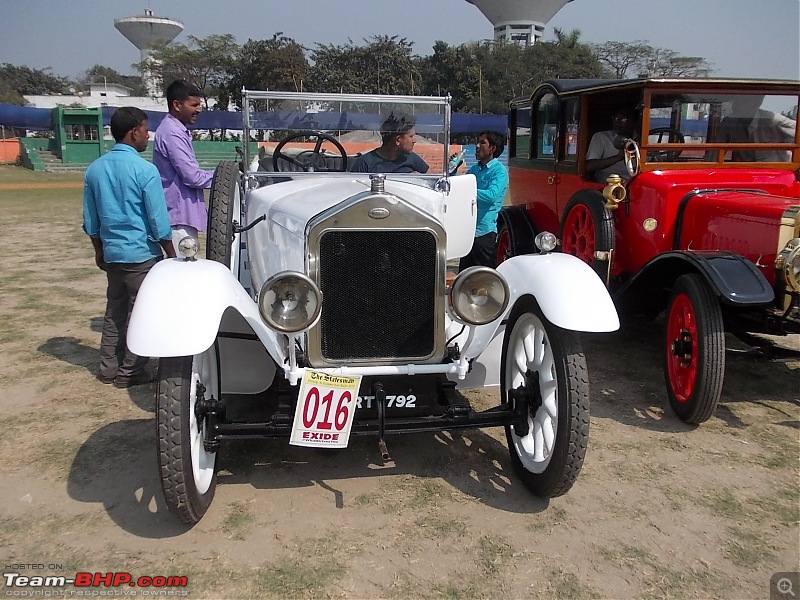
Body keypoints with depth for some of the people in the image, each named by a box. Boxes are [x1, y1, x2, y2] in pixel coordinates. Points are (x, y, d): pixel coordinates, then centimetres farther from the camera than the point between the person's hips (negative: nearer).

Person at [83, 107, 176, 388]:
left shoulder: (94, 169, 4)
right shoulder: (145, 170, -16)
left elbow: (90, 220, 11)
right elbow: (159, 221, -14)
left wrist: (99, 251, 22)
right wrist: (172, 255, -4)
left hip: (112, 253, 7)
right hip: (142, 254, -6)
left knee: (114, 310, 18)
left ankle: (109, 367, 26)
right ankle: (130, 372, 12)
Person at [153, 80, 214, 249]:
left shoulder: (175, 129, 15)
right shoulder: (172, 134, -17)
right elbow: (193, 177, -21)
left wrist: (215, 174, 10)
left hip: (182, 211, 10)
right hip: (180, 216, -10)